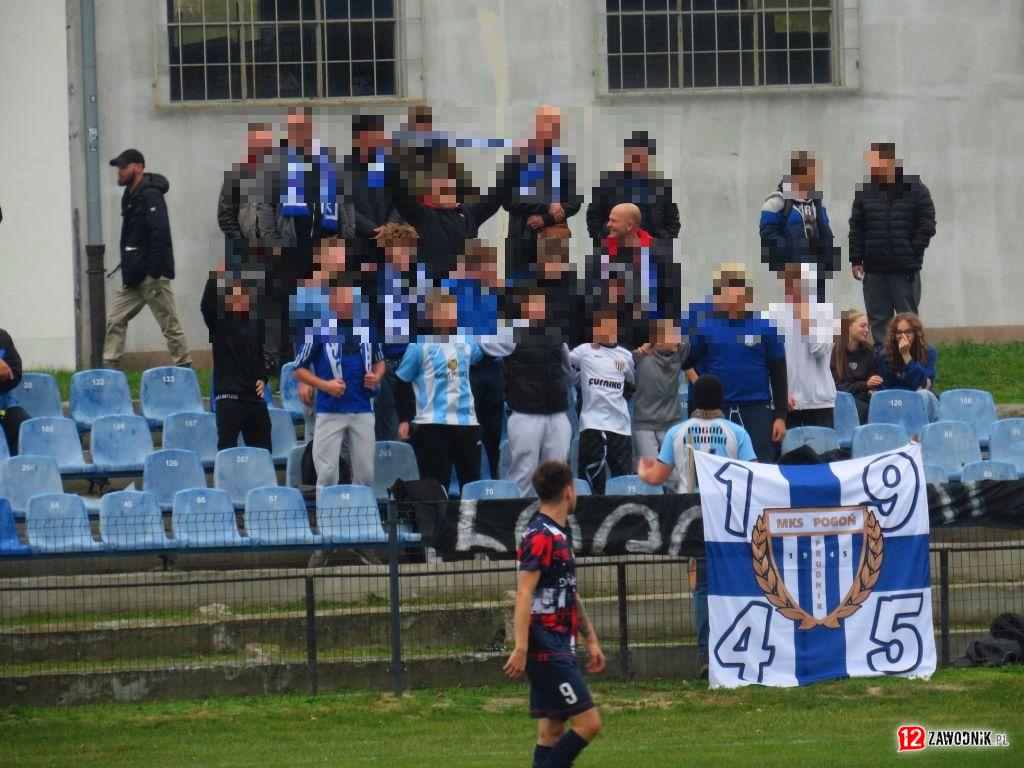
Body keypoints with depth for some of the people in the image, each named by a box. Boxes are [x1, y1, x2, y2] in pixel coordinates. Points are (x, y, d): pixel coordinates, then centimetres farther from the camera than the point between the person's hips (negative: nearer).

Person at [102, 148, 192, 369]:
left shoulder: (150, 194, -13)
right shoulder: (130, 196, 17)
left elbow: (160, 234, -21)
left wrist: (154, 272, -24)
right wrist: (128, 268, 16)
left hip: (152, 276, -10)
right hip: (134, 277, 10)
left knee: (170, 324, -3)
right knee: (115, 319, 6)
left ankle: (184, 366, 2)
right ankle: (108, 367, 7)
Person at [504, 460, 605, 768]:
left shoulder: (561, 534, 18)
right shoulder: (540, 537, -14)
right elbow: (523, 594, -21)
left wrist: (591, 639, 27)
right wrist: (521, 648, -27)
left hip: (559, 649, 10)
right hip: (547, 650, -10)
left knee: (552, 732, 8)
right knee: (588, 722, -13)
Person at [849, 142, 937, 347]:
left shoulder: (916, 189, -1)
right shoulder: (865, 191, 7)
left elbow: (927, 226, -1)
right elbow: (856, 228, 8)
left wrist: (912, 252, -8)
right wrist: (856, 259, 1)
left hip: (906, 270, -3)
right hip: (874, 270, 3)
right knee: (877, 318, 6)